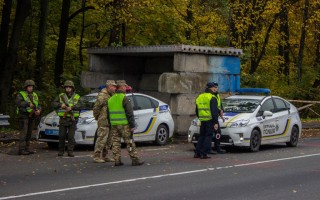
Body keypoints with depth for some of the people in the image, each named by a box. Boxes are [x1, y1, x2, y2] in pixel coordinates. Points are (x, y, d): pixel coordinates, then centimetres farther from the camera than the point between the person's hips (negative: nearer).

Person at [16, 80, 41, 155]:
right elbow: (18, 102, -22)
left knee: (29, 133, 9)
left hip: (31, 117, 7)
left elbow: (38, 105, 12)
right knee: (23, 133, -11)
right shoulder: (21, 94, -5)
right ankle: (21, 150, -12)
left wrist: (38, 110, -10)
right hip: (24, 116, -7)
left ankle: (27, 149, 16)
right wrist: (28, 104, -31)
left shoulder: (34, 95, 15)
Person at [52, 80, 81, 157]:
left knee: (71, 136, -3)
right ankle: (61, 151, 14)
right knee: (61, 136, 3)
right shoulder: (61, 96, 9)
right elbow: (54, 104, 2)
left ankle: (70, 151, 2)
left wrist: (72, 107, -27)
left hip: (72, 120, -1)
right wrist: (60, 105, -16)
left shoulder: (77, 97, 5)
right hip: (63, 119, 1)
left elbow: (80, 105, -12)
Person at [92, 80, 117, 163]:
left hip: (110, 122, 9)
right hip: (104, 122, -9)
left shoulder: (111, 95, 18)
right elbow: (96, 107, -14)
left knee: (108, 140, 12)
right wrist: (97, 117, -6)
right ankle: (96, 156, -4)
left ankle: (104, 156, 20)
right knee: (101, 139, -9)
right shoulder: (102, 95, -12)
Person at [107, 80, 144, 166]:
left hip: (114, 125, 6)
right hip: (124, 124, -6)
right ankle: (135, 160, -1)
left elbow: (108, 114, 18)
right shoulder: (124, 98, -11)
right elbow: (129, 113, -14)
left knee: (116, 143, 8)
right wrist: (132, 125, -12)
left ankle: (117, 160, 6)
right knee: (129, 143, -2)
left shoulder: (111, 99, 13)